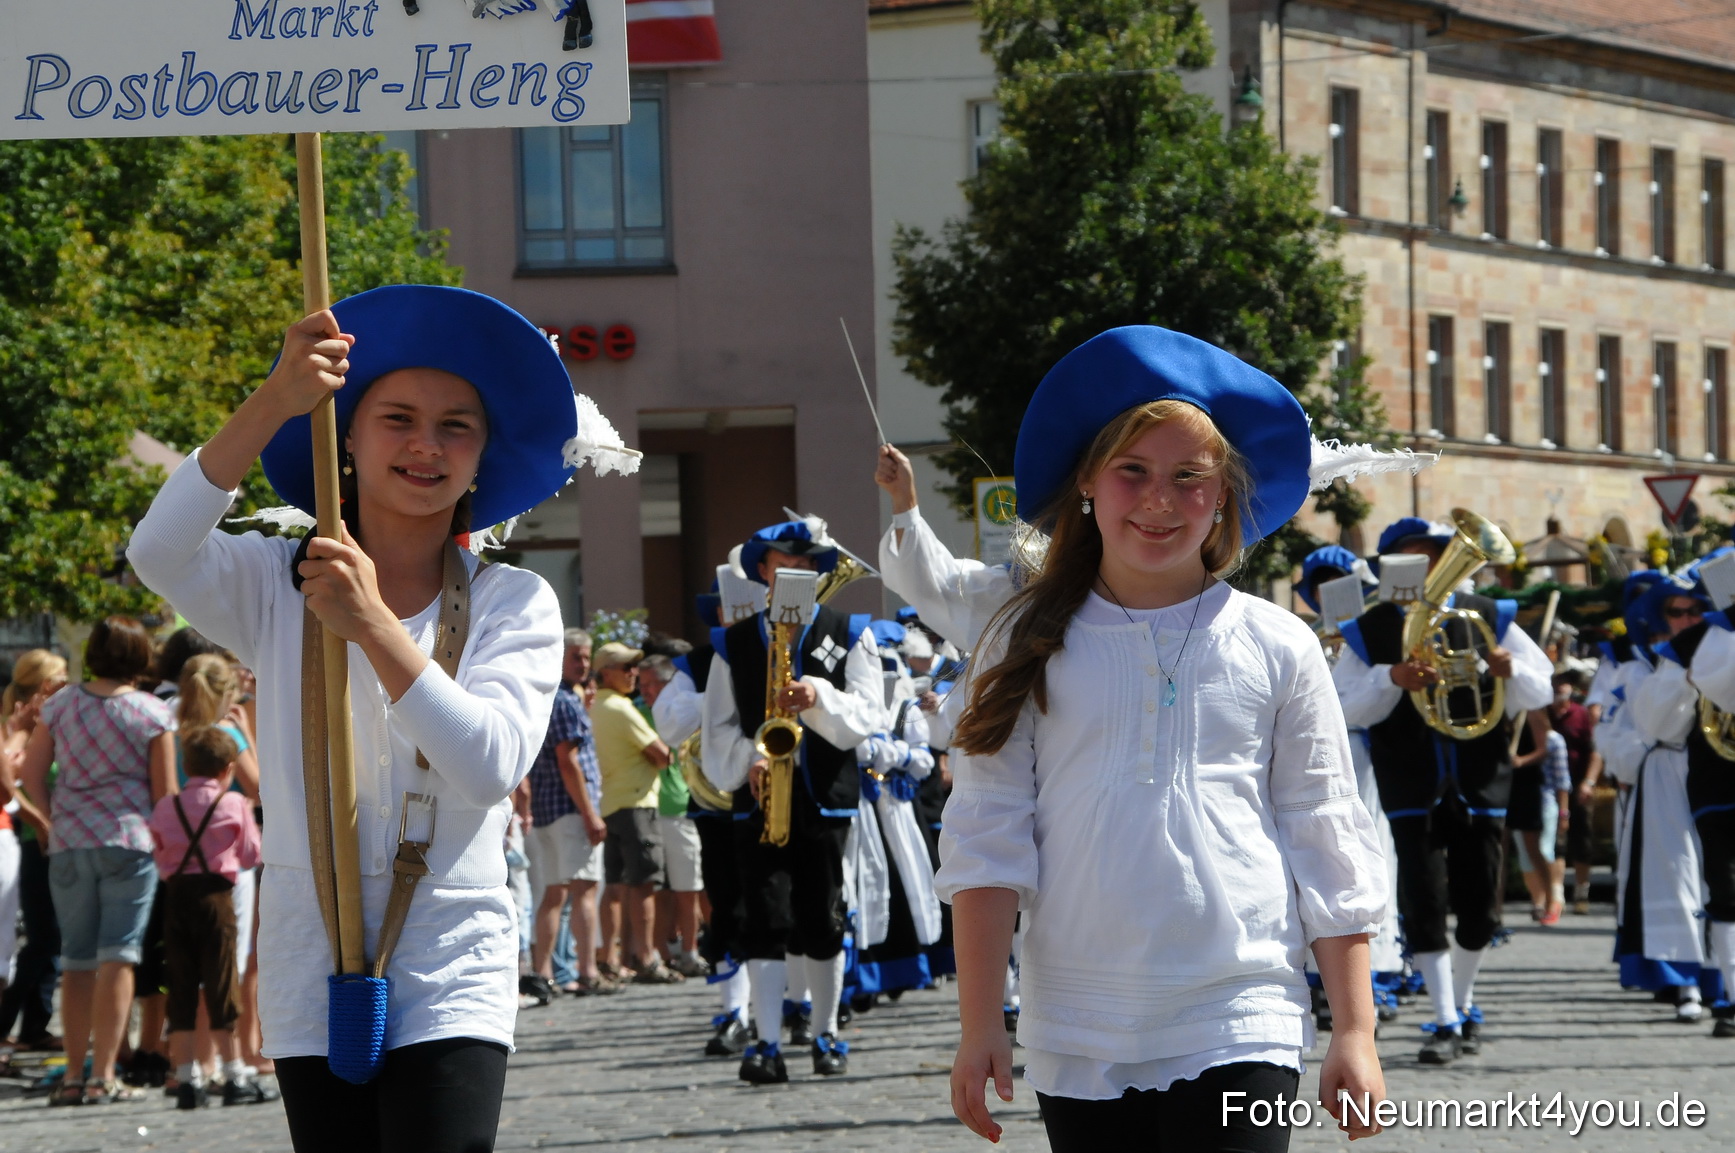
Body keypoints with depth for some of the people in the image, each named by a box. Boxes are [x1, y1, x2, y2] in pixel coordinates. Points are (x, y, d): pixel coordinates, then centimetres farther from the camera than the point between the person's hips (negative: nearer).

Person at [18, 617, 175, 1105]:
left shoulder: (60, 706, 5)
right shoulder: (152, 713, -4)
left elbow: (31, 776, 7)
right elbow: (164, 791, -4)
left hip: (68, 845, 4)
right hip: (128, 843, -4)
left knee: (76, 962, 10)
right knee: (117, 959, -4)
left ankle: (74, 1076, 12)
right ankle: (103, 1076, -10)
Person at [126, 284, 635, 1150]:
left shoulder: (514, 605, 4)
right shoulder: (275, 586, 5)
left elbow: (491, 768, -12)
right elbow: (158, 556, -18)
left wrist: (374, 626, -23)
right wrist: (273, 405, -29)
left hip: (450, 974, -1)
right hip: (310, 974, 1)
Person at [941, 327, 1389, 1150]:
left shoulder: (1276, 648, 5)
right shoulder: (1029, 647, 6)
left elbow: (1330, 850, 7)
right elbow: (986, 846, 3)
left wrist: (1355, 1031, 3)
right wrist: (979, 1027, -3)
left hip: (1239, 1034, -2)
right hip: (1078, 1043, 2)